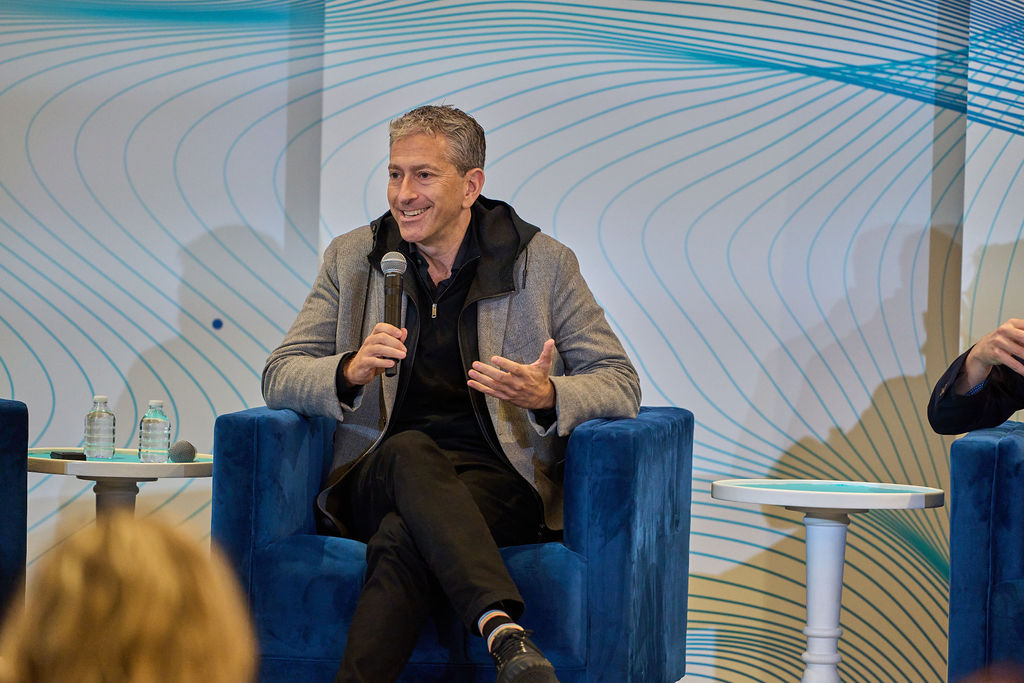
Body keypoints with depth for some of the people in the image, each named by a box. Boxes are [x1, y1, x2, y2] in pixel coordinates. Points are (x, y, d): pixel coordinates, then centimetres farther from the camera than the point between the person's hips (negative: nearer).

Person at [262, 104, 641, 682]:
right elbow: (279, 379, 8)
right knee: (410, 451, -38)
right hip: (375, 479, 1)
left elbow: (622, 384, 6)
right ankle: (506, 634, -55)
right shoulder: (352, 260, 13)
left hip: (499, 481, -1)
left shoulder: (544, 264, 7)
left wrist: (547, 396, -18)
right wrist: (351, 371, -16)